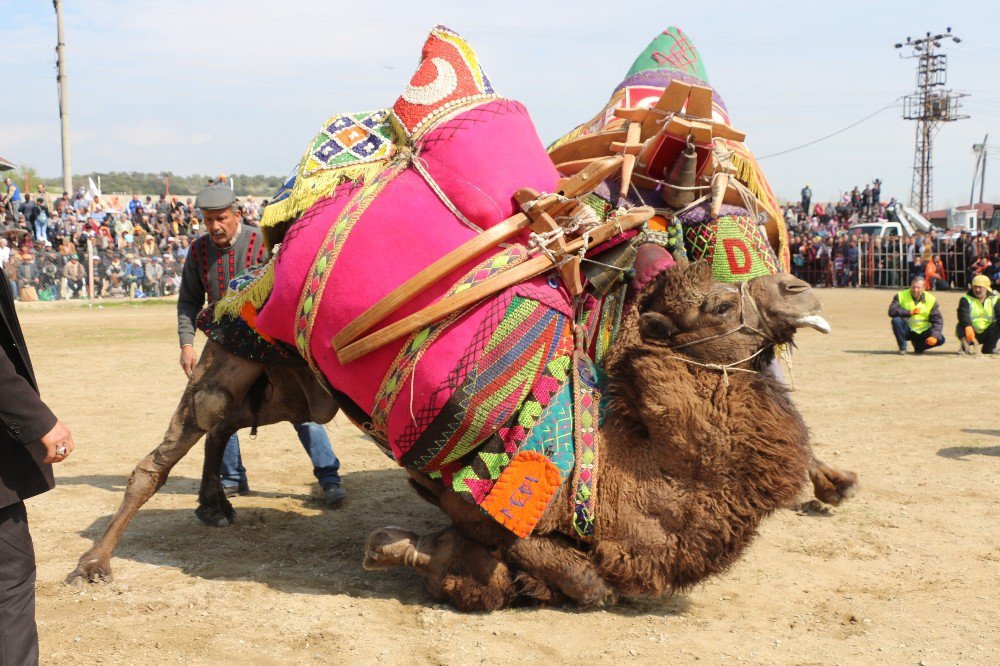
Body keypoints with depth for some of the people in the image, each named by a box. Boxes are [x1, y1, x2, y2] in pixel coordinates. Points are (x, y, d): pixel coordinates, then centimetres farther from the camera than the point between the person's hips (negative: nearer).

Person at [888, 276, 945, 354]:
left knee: (940, 339, -22)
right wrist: (909, 312, -30)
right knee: (896, 320, -31)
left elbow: (938, 320, -6)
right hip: (906, 330, -1)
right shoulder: (901, 296, -5)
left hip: (923, 332, 1)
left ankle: (918, 346, 8)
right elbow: (892, 311, -20)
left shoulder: (931, 299, -2)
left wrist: (934, 336, -22)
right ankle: (902, 348, -12)